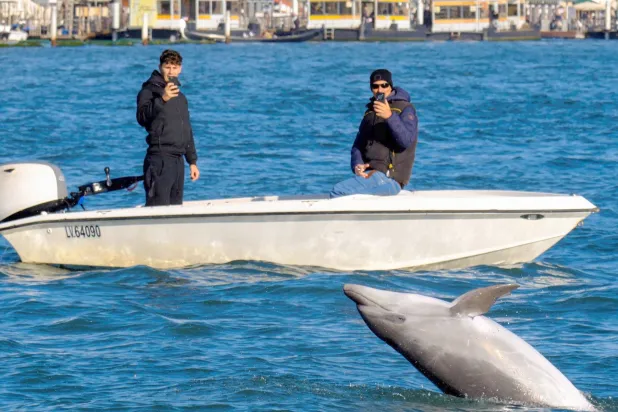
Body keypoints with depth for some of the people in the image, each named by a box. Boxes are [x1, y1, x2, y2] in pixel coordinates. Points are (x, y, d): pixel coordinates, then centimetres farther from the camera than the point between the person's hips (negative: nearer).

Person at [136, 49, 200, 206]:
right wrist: (162, 98, -34)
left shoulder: (180, 97, 21)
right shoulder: (150, 89, -3)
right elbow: (142, 117, -21)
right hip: (159, 158, -8)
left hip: (178, 159, 8)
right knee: (158, 210, -14)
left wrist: (192, 161, 24)